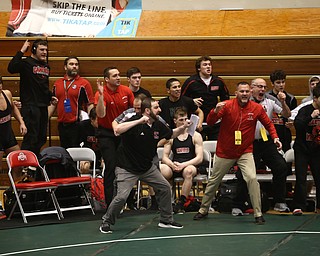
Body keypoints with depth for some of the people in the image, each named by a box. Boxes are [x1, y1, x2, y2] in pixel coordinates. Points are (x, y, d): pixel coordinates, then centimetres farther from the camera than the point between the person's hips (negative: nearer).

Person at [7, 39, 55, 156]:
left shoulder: (46, 66, 16)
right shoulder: (26, 63, -8)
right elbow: (11, 68, -28)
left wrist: (50, 96, 14)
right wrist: (21, 51, -25)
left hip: (43, 106, 8)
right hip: (30, 106, -8)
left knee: (41, 138, 12)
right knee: (31, 137, -10)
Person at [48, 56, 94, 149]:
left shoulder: (84, 83, -1)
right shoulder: (57, 84, 13)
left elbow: (90, 105, -5)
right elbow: (53, 104, 18)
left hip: (77, 125, -5)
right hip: (62, 125, 5)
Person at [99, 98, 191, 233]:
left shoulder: (158, 125, 0)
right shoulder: (135, 121, -19)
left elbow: (172, 134, 20)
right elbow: (118, 130, -37)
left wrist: (183, 127, 1)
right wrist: (139, 121, -40)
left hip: (147, 167, 7)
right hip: (127, 168, -7)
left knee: (165, 188, 5)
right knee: (122, 196, -17)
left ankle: (166, 220, 21)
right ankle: (106, 222, 5)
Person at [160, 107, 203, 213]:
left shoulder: (195, 135, 4)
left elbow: (199, 158, -4)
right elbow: (164, 157, 7)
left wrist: (183, 165, -18)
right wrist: (172, 164, -17)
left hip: (190, 165, -2)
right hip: (174, 167, 2)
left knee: (188, 171, -39)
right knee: (161, 169, -32)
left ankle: (181, 203, -30)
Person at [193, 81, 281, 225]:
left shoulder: (257, 108, -6)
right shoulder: (227, 106, -12)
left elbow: (268, 124, 8)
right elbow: (209, 122, -15)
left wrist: (274, 137, -7)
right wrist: (216, 111, -34)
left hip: (245, 152, 0)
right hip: (224, 152, 0)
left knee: (252, 178, -20)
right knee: (213, 181, 14)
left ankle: (258, 214, -10)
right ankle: (203, 210, 33)